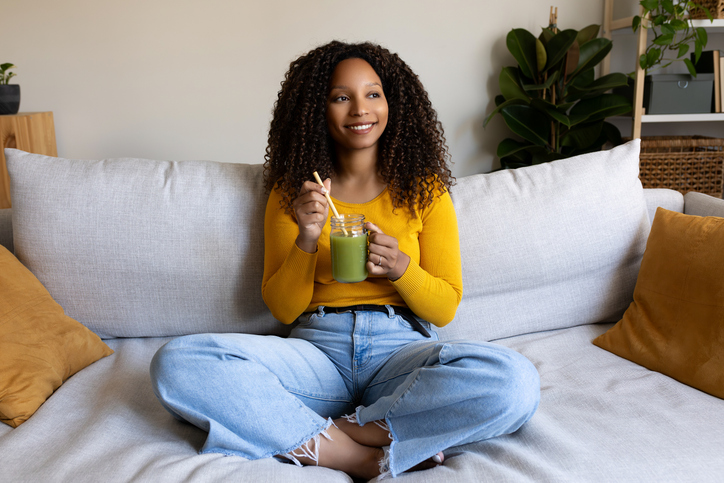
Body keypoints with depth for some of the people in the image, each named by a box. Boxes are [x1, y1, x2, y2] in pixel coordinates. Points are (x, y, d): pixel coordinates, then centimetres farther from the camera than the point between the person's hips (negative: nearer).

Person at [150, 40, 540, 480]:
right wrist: (306, 241, -12)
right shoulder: (291, 192, 9)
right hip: (317, 349, 1)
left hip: (402, 347, 0)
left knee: (515, 383, -31)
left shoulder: (425, 189, 7)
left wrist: (400, 267, -14)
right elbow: (282, 310, 6)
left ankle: (330, 437, -18)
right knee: (177, 365, -24)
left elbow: (446, 308, 7)